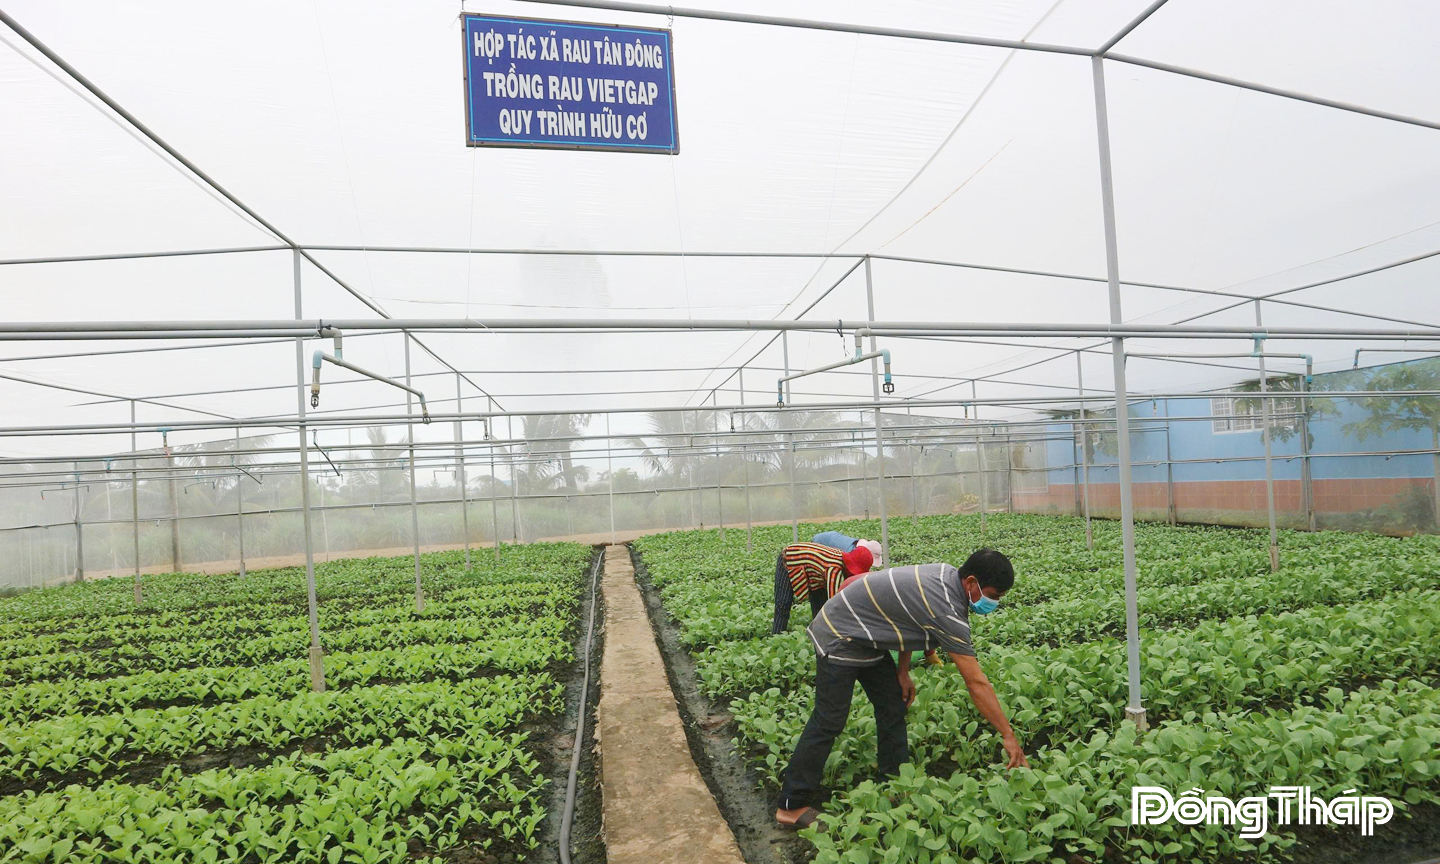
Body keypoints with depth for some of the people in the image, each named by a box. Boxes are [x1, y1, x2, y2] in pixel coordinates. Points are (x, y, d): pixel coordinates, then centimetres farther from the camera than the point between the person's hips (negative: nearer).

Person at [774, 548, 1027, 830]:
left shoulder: (946, 575, -3)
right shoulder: (947, 612, -29)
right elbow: (976, 683, -26)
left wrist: (903, 671, 8)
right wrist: (1009, 736, -18)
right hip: (839, 639, -10)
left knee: (893, 706, 11)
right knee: (829, 722, -6)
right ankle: (791, 805, 4)